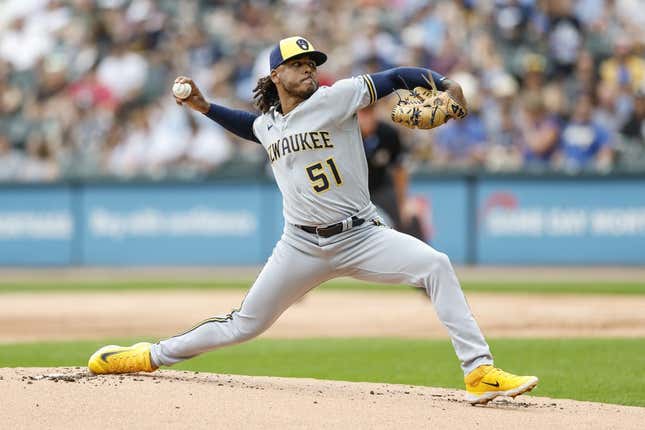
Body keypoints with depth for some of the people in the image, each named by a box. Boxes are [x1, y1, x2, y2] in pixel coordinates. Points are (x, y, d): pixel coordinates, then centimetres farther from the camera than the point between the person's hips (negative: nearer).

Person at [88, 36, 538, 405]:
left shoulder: (335, 98, -7)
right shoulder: (267, 125, 9)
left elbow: (394, 79, -15)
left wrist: (444, 83, -30)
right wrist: (205, 107, 26)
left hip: (361, 236, -3)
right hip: (302, 247, 3)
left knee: (436, 265, -26)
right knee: (245, 324, 7)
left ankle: (480, 372, -26)